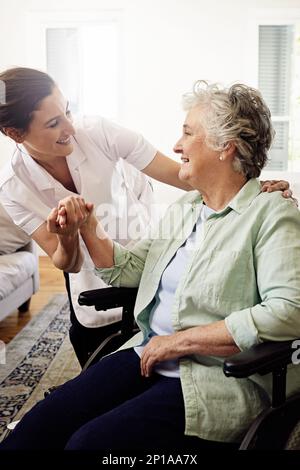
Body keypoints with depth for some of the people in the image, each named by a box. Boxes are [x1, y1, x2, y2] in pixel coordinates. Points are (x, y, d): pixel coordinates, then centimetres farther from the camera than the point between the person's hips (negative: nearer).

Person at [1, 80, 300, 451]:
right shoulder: (183, 210, 15)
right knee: (38, 427, -11)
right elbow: (126, 270, 19)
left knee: (87, 442, -23)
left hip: (218, 378, -6)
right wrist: (87, 226, 2)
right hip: (147, 357, 7)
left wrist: (180, 341, -18)